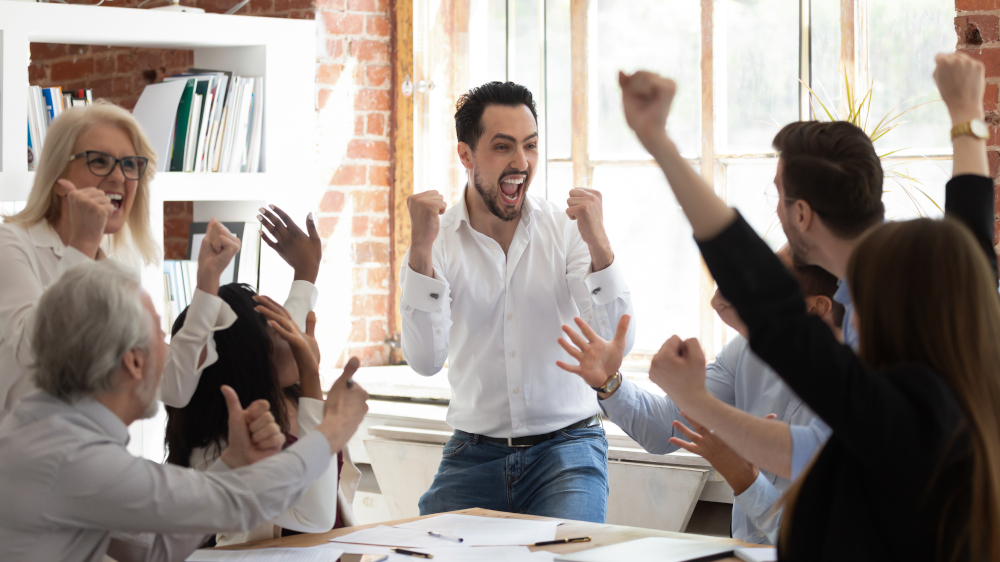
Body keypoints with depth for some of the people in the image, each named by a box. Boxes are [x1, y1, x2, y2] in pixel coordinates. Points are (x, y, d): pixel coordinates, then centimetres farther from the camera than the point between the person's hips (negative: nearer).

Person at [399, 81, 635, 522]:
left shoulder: (567, 229, -2)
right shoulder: (438, 239, -2)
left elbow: (617, 344, -11)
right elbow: (426, 361, -14)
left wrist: (599, 244, -24)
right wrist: (420, 248, -23)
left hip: (566, 447, -1)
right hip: (473, 452, 1)